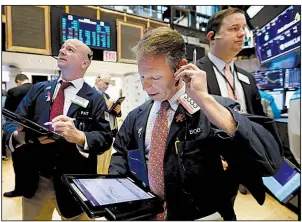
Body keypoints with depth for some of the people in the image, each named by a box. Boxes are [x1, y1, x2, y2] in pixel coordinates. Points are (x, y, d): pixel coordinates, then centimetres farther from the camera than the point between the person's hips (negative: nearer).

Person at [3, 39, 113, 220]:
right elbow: (11, 123, 4)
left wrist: (79, 136, -30)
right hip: (35, 180, 4)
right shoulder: (39, 89, 6)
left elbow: (105, 139, -12)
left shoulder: (95, 99, -5)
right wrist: (19, 134, -18)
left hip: (74, 183, -3)